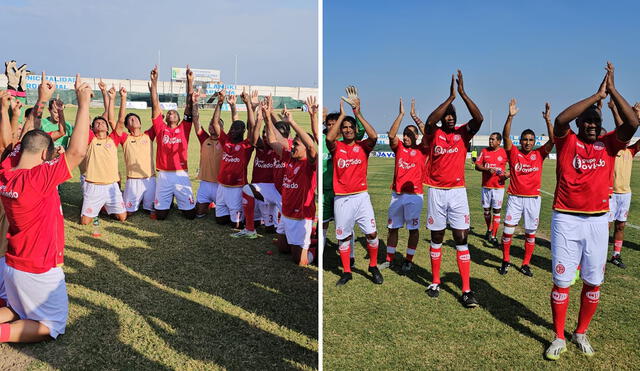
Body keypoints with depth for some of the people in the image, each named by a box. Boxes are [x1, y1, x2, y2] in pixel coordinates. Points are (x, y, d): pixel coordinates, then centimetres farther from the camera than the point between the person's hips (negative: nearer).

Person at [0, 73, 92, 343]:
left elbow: (28, 138, 10)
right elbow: (77, 151, -32)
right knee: (52, 327, 10)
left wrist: (41, 101, 12)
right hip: (40, 271, -7)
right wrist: (83, 103, -26)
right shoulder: (39, 178, -27)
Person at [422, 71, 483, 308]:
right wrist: (450, 97, -23)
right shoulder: (434, 134, 0)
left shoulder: (463, 133, 4)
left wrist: (462, 93, -19)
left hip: (458, 191, 0)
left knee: (461, 238, -3)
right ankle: (435, 282, 23)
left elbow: (479, 118, -15)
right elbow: (430, 121, -23)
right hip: (436, 192, 0)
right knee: (436, 237, 10)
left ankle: (466, 290, -2)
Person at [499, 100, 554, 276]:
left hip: (533, 199, 1)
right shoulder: (514, 153, 0)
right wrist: (510, 116, -24)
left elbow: (552, 140, -8)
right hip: (515, 198, -1)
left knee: (530, 233, 7)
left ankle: (526, 264, 19)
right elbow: (506, 136, -13)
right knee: (507, 231, -2)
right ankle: (506, 261, 16)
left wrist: (548, 120, -19)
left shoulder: (539, 154, 4)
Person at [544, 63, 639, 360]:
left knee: (593, 282, 10)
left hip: (597, 221, 3)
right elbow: (561, 119, -20)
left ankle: (581, 333, 29)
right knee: (561, 280, 2)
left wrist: (612, 90, -10)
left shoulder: (608, 144, 6)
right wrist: (597, 95, -15)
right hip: (566, 220, -3)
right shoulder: (567, 141, 0)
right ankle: (559, 338, 16)